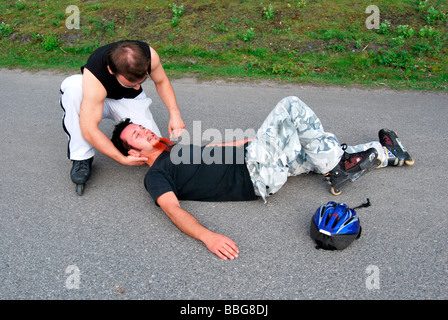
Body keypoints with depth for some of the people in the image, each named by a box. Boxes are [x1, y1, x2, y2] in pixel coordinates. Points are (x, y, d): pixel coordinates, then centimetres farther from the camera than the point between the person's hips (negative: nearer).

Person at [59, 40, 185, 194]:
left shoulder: (149, 54, -29)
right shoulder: (93, 78, -39)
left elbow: (161, 81, -7)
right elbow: (89, 130, -36)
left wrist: (174, 113, -20)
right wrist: (122, 159, -34)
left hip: (130, 100, 2)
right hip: (97, 99, -2)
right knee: (72, 85, -38)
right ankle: (82, 157, -24)